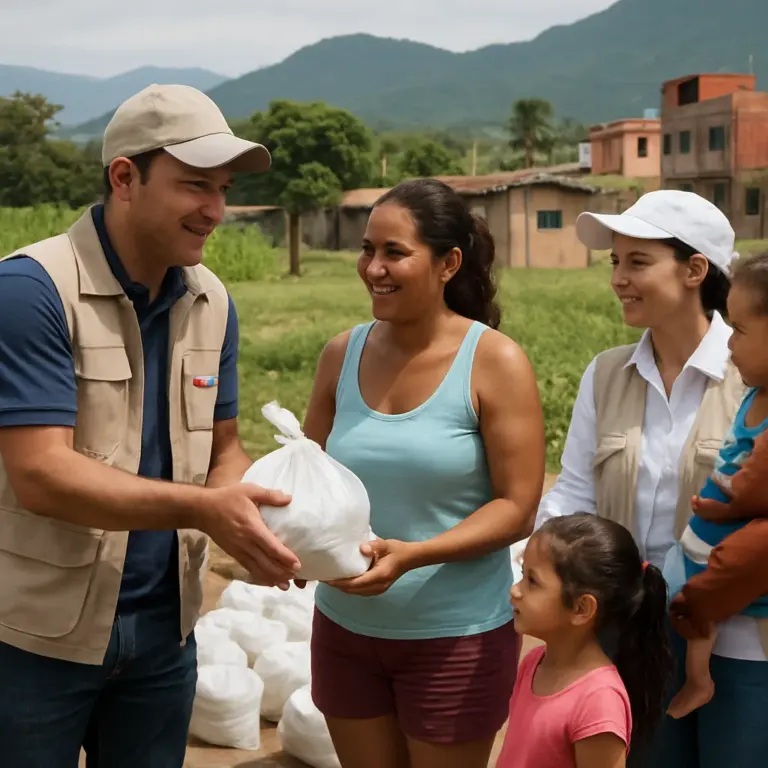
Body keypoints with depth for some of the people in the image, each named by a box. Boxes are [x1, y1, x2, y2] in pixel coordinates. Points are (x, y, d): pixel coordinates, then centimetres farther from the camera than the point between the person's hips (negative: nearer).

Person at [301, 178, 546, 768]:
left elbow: (517, 509, -13)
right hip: (345, 627, 4)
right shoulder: (343, 355, 0)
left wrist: (411, 555, -26)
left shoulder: (494, 363, -12)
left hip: (457, 637, -4)